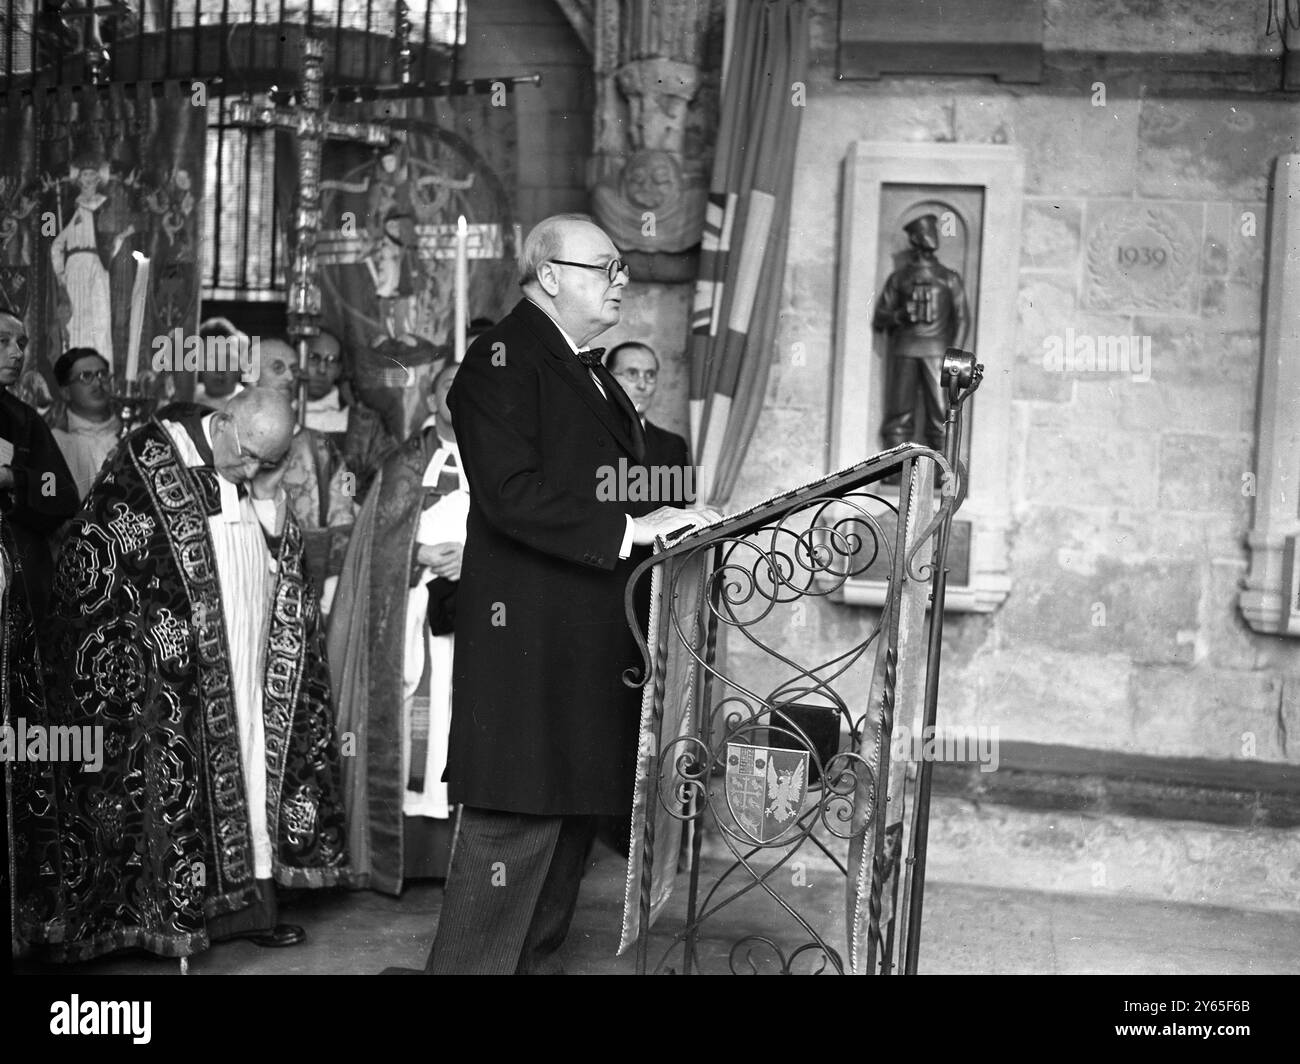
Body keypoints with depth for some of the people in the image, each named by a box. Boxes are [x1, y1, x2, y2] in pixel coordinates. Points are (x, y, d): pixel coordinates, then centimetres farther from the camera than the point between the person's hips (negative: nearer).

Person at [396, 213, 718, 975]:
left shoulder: (589, 370, 21)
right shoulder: (503, 362, -10)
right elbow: (512, 497, -21)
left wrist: (675, 524, 7)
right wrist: (627, 530, -22)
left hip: (595, 640, 10)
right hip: (532, 636, -10)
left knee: (574, 809, 14)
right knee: (518, 820, -7)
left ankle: (537, 960, 26)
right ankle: (470, 962, 5)